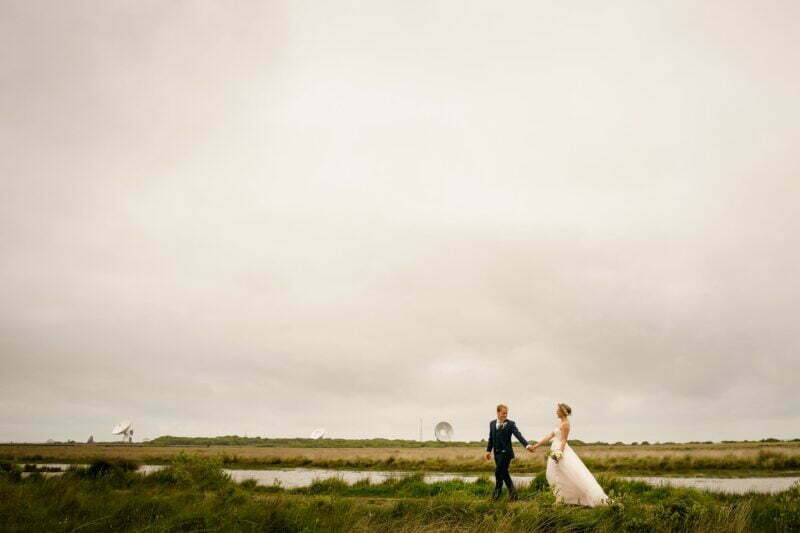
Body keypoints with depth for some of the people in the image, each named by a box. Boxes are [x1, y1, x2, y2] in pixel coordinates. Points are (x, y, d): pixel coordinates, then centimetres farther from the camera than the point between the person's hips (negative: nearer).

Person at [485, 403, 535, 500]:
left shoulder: (510, 424, -7)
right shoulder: (492, 423, 8)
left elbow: (518, 435, -18)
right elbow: (491, 438, 15)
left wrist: (527, 445, -30)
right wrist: (488, 450, 9)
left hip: (506, 452, -5)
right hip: (497, 453, 5)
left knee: (498, 471, -8)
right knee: (503, 472, 10)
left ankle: (497, 491, 11)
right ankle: (512, 491, 21)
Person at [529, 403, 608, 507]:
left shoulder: (565, 423, -13)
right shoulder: (560, 422, 14)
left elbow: (563, 440, -17)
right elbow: (550, 436, 17)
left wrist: (559, 453, -22)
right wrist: (537, 445, 17)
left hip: (561, 450, -10)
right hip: (556, 451, 10)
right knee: (555, 475, 10)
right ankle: (560, 498, 14)